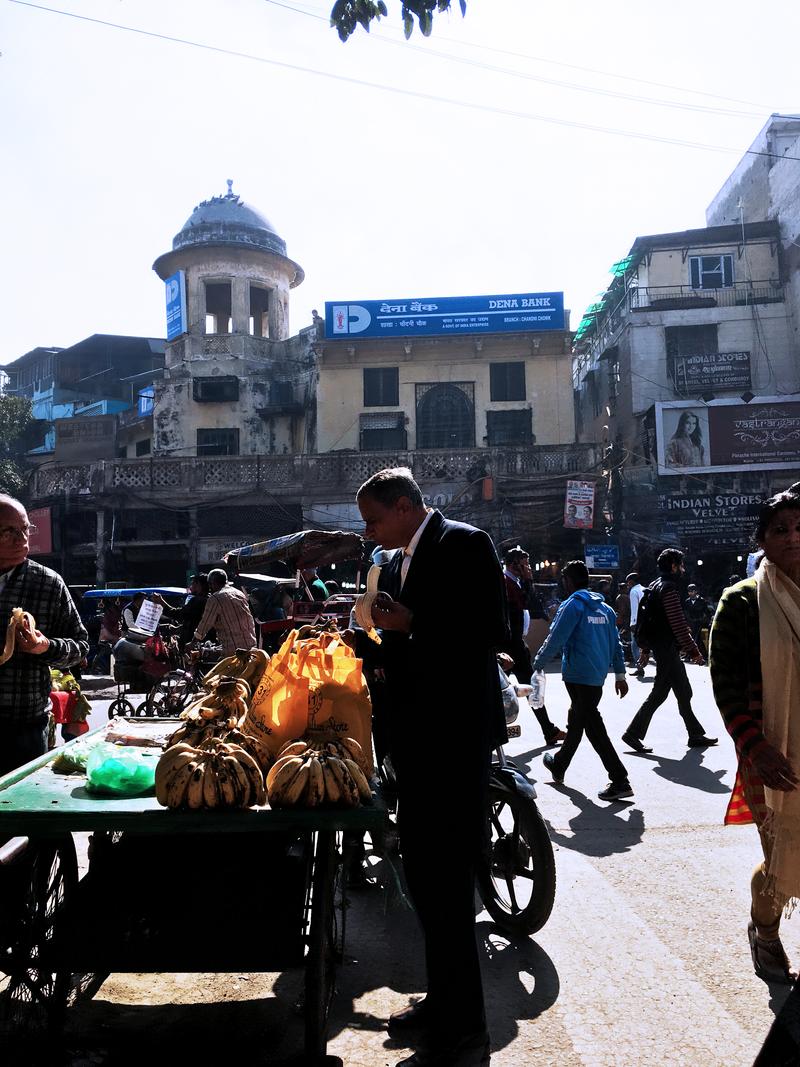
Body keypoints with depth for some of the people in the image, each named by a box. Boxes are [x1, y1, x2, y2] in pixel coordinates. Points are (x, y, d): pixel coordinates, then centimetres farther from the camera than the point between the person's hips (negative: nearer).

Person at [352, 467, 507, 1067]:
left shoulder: (466, 544, -9)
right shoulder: (397, 563, 16)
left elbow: (493, 633, -19)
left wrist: (410, 623, -21)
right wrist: (364, 636, 5)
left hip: (456, 733, -9)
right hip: (415, 735, 9)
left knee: (447, 876, -3)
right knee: (424, 872, 17)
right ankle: (444, 1002, 34)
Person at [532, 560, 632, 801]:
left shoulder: (572, 605, -10)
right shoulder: (604, 607, 13)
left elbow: (555, 639, -13)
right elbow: (616, 643, 14)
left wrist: (537, 663, -2)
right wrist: (619, 674, 18)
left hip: (578, 676, -8)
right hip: (598, 675, 8)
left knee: (593, 726, -7)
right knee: (576, 720, 21)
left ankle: (620, 781, -10)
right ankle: (559, 765, 38)